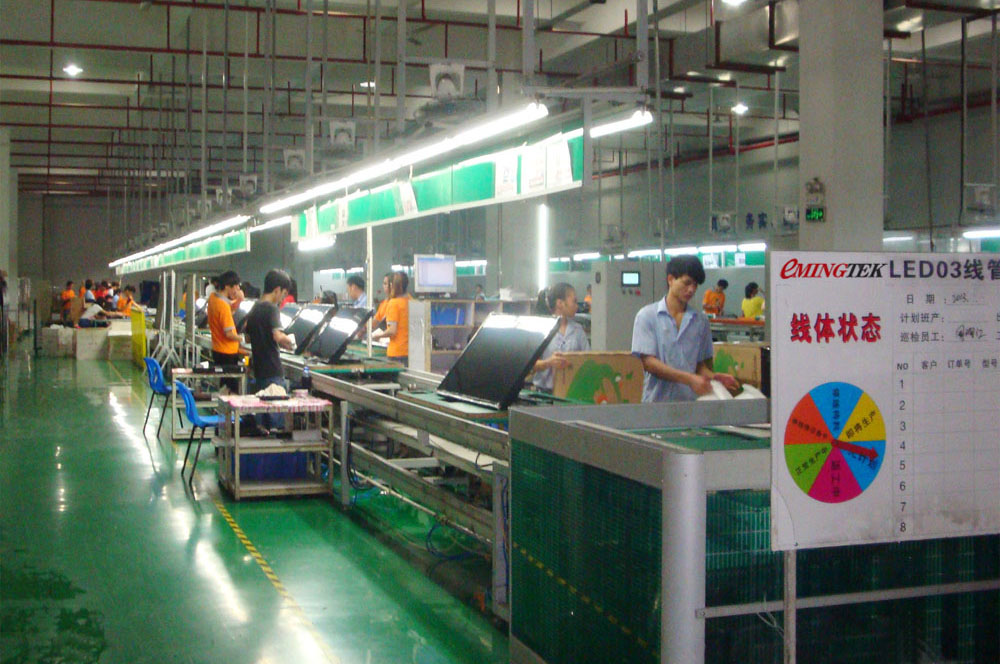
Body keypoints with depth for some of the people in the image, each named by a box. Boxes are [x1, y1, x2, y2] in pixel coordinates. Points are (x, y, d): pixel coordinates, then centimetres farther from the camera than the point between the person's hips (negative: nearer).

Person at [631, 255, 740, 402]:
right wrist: (689, 379, -18)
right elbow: (648, 362, -9)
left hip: (691, 401, 3)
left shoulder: (700, 321, 10)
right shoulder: (647, 315, 0)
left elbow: (700, 364, 15)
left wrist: (714, 377, -8)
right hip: (657, 401, -3)